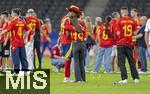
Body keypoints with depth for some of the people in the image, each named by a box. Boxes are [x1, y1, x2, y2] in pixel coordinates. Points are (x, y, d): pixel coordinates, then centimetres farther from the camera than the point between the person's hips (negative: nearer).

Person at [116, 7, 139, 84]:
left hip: (121, 44, -3)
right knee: (131, 61, 12)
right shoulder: (132, 20, 2)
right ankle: (136, 78, 11)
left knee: (121, 62, -1)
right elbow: (134, 32, 3)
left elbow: (118, 33, -8)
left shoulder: (120, 21, -7)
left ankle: (124, 79, -9)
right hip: (129, 44, 3)